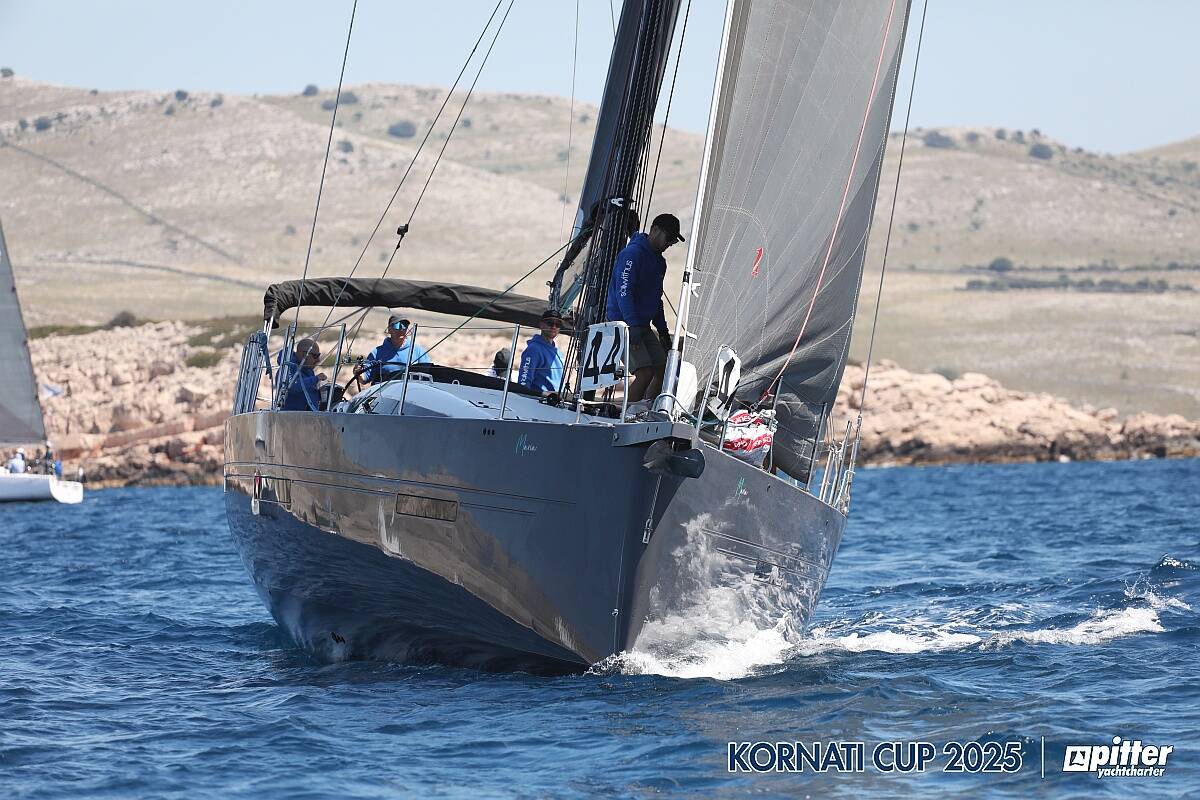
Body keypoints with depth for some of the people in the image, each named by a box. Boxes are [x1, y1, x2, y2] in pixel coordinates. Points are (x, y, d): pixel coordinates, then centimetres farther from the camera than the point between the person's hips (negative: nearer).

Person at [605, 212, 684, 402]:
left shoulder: (658, 261, 16)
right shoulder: (633, 253, -13)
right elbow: (623, 291, -22)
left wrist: (663, 330, 18)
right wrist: (633, 326, -28)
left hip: (642, 326, 10)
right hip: (623, 323, -10)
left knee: (662, 370, 2)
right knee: (645, 373, -18)